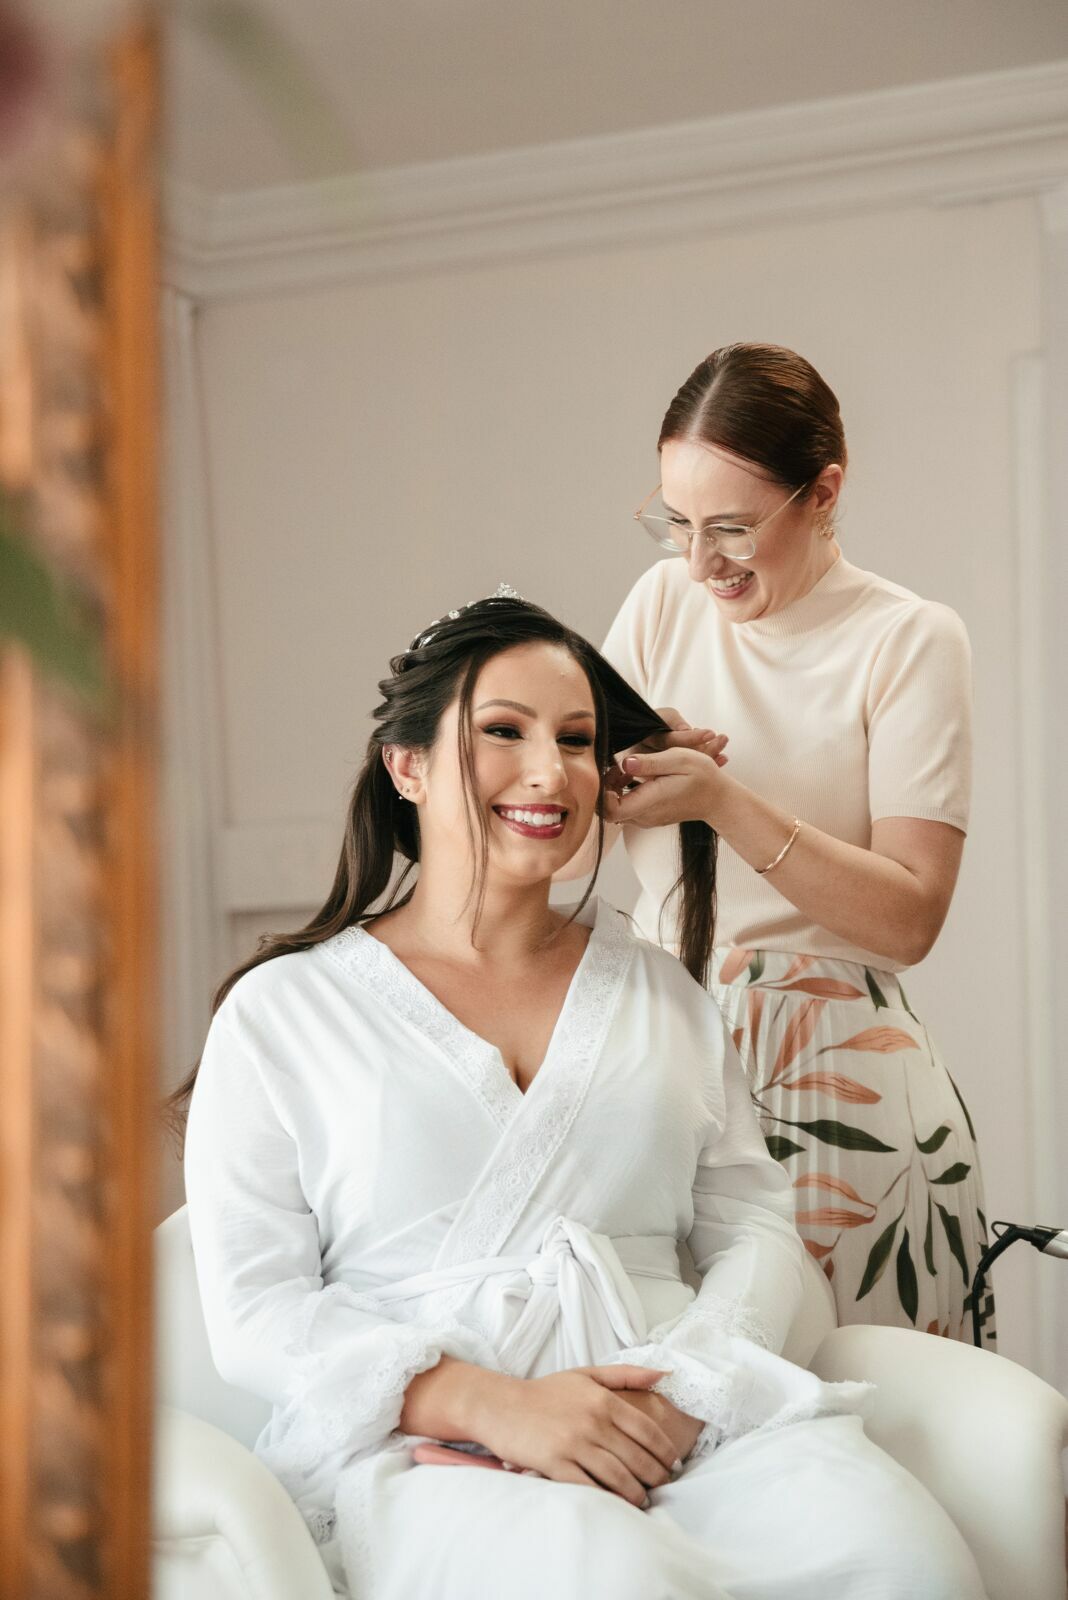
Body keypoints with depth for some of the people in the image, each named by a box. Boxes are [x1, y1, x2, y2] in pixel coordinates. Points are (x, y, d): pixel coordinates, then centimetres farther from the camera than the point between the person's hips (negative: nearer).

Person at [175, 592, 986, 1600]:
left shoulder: (660, 991, 22)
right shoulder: (282, 1012, 10)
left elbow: (756, 1226, 15)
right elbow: (254, 1310, 1)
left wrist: (690, 1384, -8)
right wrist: (492, 1405, -14)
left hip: (689, 1418, 4)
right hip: (425, 1449, -3)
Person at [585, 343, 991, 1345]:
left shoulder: (907, 640, -4)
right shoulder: (664, 602, 10)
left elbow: (910, 917, -11)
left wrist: (725, 802, -19)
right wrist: (621, 766, -12)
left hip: (833, 1074, -4)